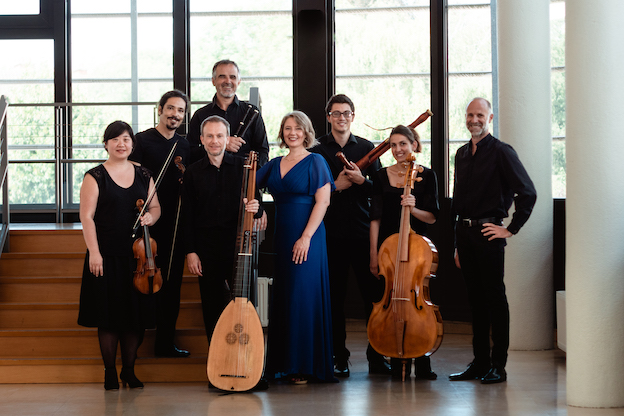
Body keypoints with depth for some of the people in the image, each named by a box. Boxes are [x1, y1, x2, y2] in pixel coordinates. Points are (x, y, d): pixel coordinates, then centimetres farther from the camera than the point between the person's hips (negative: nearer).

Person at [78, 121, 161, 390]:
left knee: (136, 316, 5)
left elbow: (155, 207, 18)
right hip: (107, 255, -3)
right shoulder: (95, 177, -2)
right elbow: (87, 217, -6)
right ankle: (110, 372, 12)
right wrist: (94, 252, -14)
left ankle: (129, 370, 19)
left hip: (137, 254, 4)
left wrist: (151, 217, -6)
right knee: (108, 316, 0)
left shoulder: (143, 175, 11)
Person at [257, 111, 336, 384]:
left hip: (306, 237, -6)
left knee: (302, 297, -7)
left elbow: (323, 201, -10)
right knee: (282, 298, 7)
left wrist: (306, 236, -17)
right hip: (281, 237, 6)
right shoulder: (274, 164, 14)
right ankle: (283, 364, 14)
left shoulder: (315, 162, -3)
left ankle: (303, 366, -1)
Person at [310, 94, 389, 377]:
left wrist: (362, 180, -11)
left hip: (363, 231, 1)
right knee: (335, 296, 2)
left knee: (373, 293, 0)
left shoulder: (366, 148, 10)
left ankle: (377, 355, 9)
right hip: (331, 234, -1)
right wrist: (335, 186, -11)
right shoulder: (317, 151, 6)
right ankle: (339, 358, 10)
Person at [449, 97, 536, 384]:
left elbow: (528, 193, -12)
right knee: (475, 299, 10)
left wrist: (511, 229, -12)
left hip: (488, 234, -7)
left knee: (494, 298, -2)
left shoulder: (501, 151, -7)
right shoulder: (462, 154, 15)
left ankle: (498, 366, 3)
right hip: (465, 233, 7)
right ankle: (480, 362, 16)